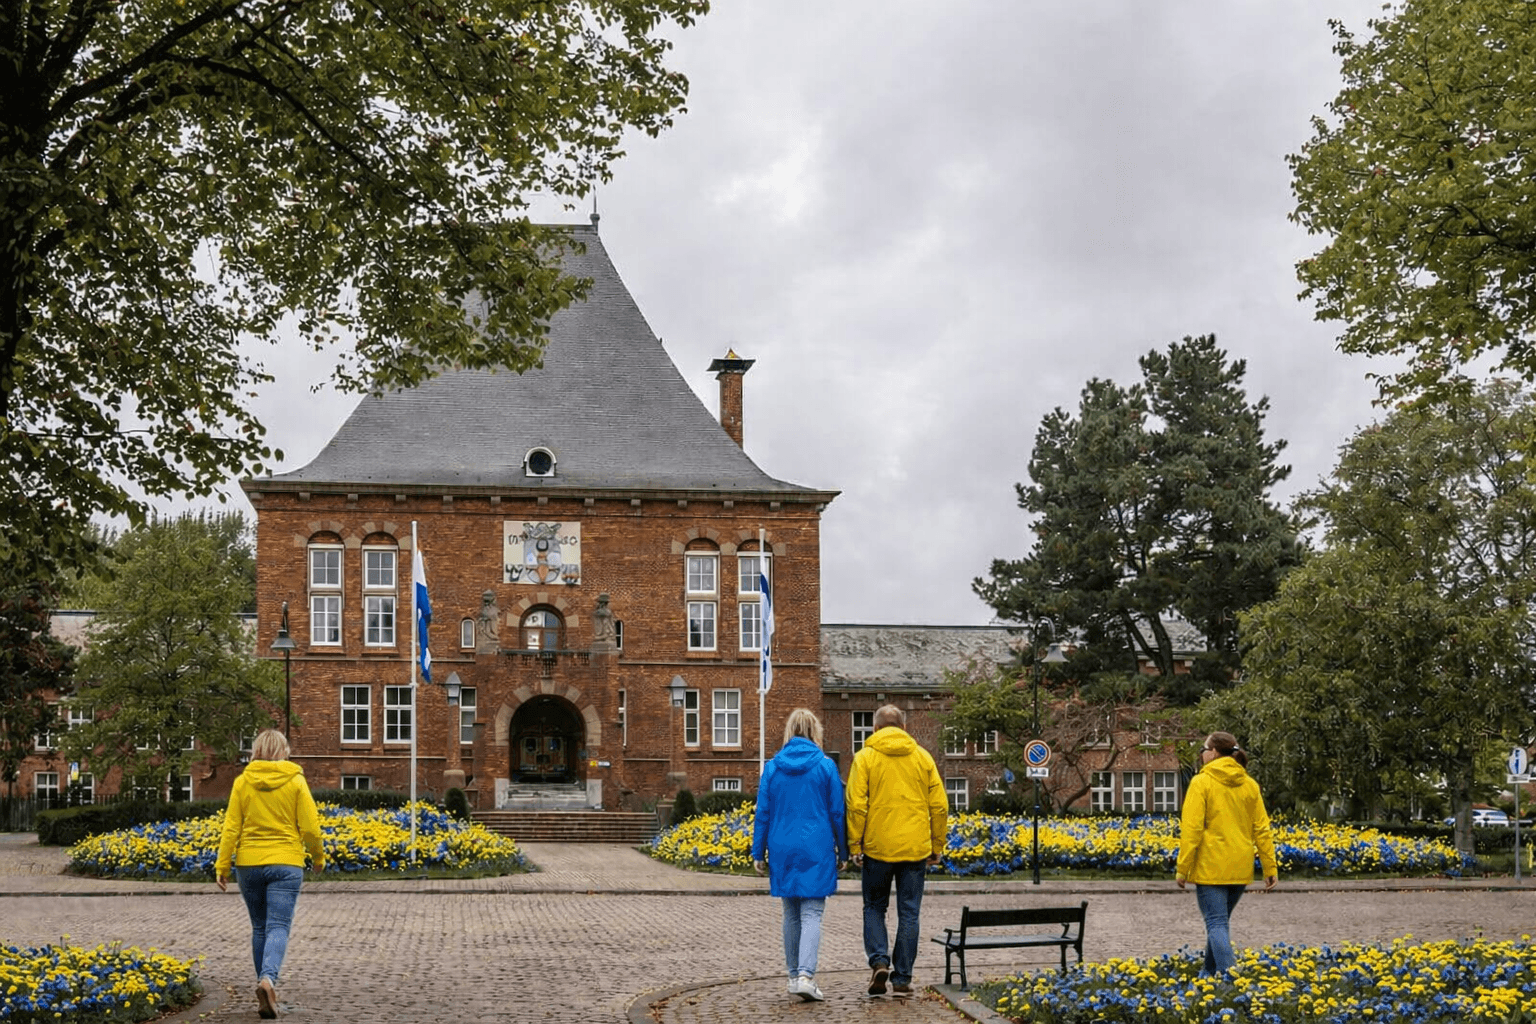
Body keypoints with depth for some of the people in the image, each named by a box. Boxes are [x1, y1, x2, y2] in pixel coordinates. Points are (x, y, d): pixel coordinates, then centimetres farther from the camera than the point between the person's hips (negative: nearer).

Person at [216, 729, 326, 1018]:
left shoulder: (243, 782, 1)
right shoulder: (295, 782, -2)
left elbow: (231, 828, -1)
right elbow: (310, 827, -2)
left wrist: (222, 866, 2)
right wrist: (318, 857, 13)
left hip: (249, 864, 2)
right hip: (285, 864, -2)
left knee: (259, 928, 15)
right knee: (278, 927, -6)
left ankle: (265, 985, 20)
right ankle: (268, 978, -30)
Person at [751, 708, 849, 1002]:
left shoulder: (773, 767, 2)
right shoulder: (825, 766, -4)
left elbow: (763, 813, 4)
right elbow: (837, 813, 0)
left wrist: (758, 854, 9)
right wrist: (843, 852, 9)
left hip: (783, 850, 3)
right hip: (816, 851, -2)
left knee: (791, 914, 14)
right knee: (812, 914, -3)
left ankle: (794, 976, 18)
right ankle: (806, 975, -19)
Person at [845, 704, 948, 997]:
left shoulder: (865, 757, -1)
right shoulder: (922, 757, 7)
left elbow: (856, 805, -8)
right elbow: (939, 806, 6)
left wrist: (854, 844, -3)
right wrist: (937, 846, 13)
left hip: (877, 847, -2)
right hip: (915, 848, 2)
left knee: (874, 907, 14)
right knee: (908, 913, 7)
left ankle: (879, 961, -6)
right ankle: (902, 978, 7)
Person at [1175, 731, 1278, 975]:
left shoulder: (1201, 783, -8)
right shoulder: (1249, 785, 8)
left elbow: (1191, 829, -13)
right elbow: (1262, 829, 8)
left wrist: (1182, 869, -10)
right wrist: (1270, 868, 10)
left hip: (1211, 868, -6)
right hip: (1240, 869, 6)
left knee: (1216, 923, -6)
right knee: (1220, 921, 20)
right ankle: (1210, 971, 29)